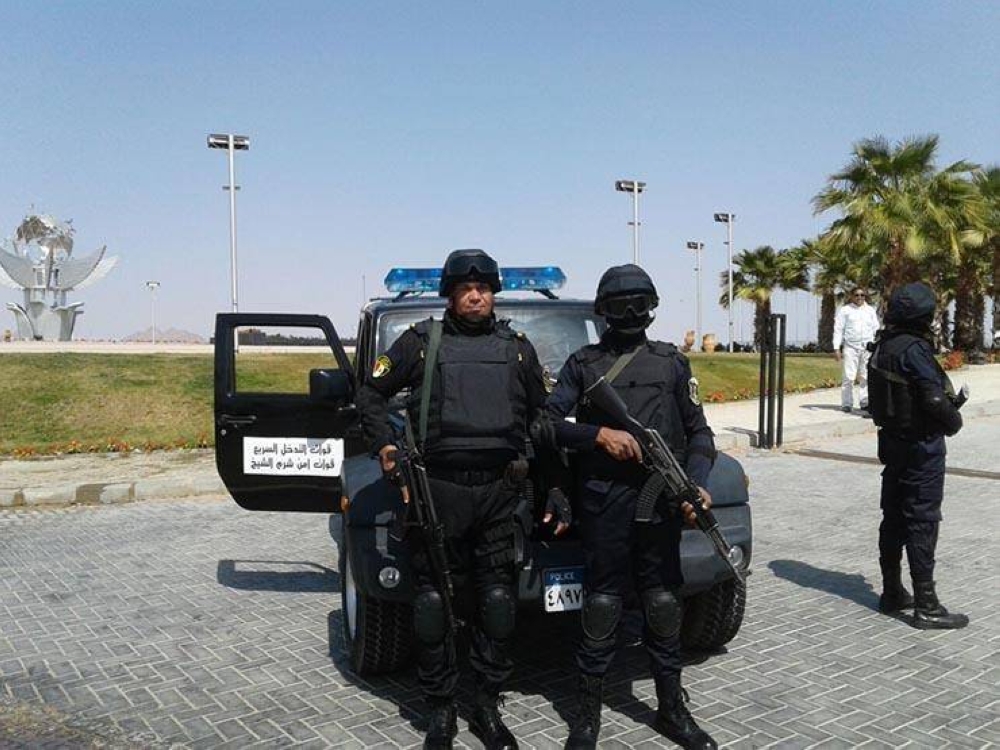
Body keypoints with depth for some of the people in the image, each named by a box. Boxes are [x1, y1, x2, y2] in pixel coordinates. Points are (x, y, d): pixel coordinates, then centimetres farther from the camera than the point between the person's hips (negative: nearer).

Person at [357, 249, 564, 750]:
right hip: (438, 487, -2)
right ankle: (440, 709, 18)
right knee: (434, 599, 2)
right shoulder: (421, 341, 7)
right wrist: (382, 446, 0)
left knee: (497, 597, 5)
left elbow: (541, 415, 21)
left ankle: (487, 707, 20)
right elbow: (371, 393, 12)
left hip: (499, 489, 2)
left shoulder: (517, 348, 14)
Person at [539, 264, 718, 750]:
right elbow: (548, 422, -1)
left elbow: (698, 432, 10)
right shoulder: (582, 363, 8)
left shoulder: (672, 362, 11)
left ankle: (672, 710, 24)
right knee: (602, 606, 3)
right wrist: (599, 434, -15)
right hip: (604, 501, -1)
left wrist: (697, 486, -5)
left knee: (664, 605, 8)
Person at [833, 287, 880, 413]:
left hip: (868, 347, 3)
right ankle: (846, 404, 1)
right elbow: (838, 329, 2)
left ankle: (864, 402, 10)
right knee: (848, 377, -5)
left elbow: (876, 329, 16)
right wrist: (836, 348, -6)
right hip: (850, 346, -3)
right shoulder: (845, 310, 5)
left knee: (865, 377, 4)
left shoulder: (870, 310, 15)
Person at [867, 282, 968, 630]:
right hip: (922, 445, -9)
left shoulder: (882, 347, 6)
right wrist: (954, 421, -5)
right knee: (922, 521, -3)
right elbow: (935, 399, -25)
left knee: (893, 517, 15)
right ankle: (926, 607, 3)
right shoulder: (914, 349, -20)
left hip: (892, 441, 9)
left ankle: (892, 593, 27)